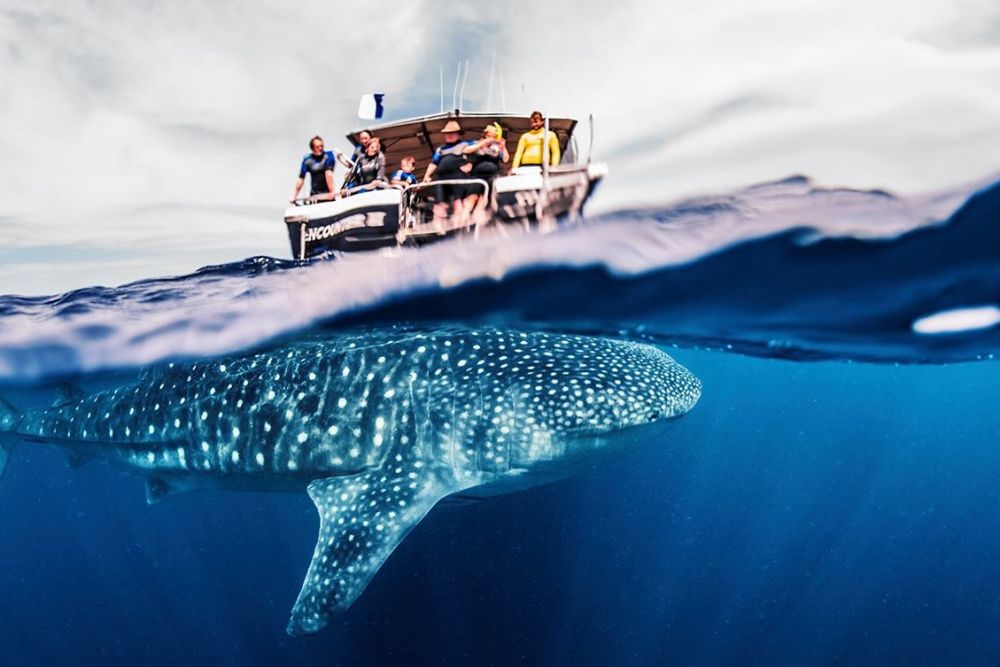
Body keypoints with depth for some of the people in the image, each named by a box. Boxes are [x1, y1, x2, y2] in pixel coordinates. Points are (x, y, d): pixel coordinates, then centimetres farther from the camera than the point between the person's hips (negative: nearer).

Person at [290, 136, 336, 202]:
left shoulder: (328, 155, -4)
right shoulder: (307, 159, 2)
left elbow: (329, 173, -16)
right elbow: (301, 178, 4)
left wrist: (332, 192, -24)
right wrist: (294, 195, 1)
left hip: (327, 195, -2)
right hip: (314, 195, 2)